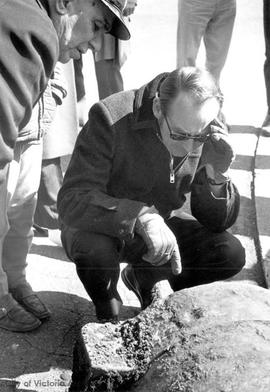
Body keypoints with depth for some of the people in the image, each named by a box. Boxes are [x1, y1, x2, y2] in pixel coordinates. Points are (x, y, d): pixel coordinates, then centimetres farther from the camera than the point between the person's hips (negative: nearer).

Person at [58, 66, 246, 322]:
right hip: (102, 226, -4)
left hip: (158, 227, 4)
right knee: (94, 249, -38)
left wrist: (218, 177, -30)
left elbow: (217, 223, -9)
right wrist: (141, 216, -49)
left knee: (231, 255, -14)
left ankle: (142, 277, 13)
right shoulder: (111, 118, -29)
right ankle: (107, 310, -1)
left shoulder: (210, 137, -15)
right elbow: (72, 200, -35)